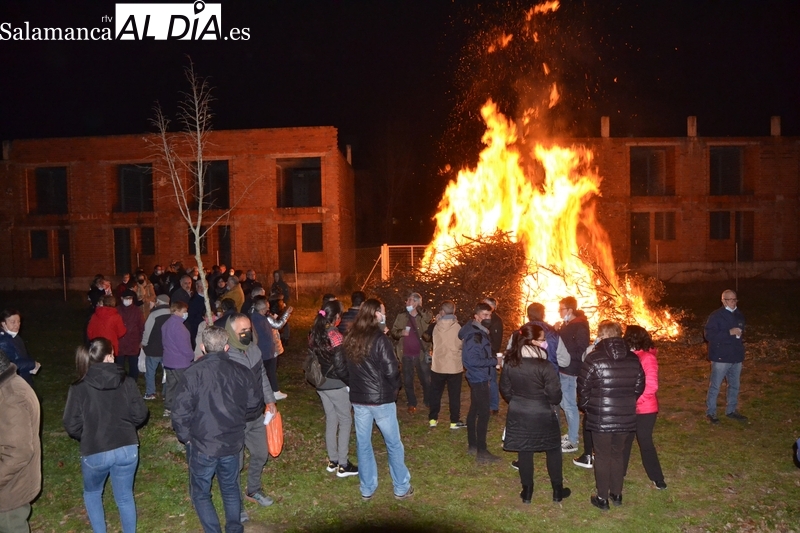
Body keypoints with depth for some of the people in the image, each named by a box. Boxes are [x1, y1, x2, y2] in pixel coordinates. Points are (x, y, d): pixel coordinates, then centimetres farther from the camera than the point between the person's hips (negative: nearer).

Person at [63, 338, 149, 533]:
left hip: (95, 453, -1)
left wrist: (87, 437, 12)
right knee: (125, 497, 19)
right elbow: (140, 414, -3)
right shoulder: (127, 382, -7)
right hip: (127, 450, 1)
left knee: (92, 493, 27)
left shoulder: (79, 388, -10)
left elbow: (72, 426, -8)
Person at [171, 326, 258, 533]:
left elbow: (180, 412, -18)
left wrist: (185, 436, 0)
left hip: (203, 445, -3)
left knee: (201, 493, 17)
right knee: (230, 488, 24)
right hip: (232, 443, 4)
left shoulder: (193, 373, -18)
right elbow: (254, 403, 3)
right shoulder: (240, 371, -7)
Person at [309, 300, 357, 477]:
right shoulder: (335, 336, -20)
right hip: (336, 384, -7)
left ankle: (333, 461, 27)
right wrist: (351, 382, -7)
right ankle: (343, 465, 9)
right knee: (345, 421, 5)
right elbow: (340, 366, -19)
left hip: (321, 384, 7)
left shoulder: (314, 334, 2)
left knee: (331, 420, 18)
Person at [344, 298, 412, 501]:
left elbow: (348, 368, 9)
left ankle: (367, 489, 23)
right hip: (381, 398, -5)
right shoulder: (380, 339, -16)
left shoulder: (350, 338, 2)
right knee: (393, 444, 10)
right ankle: (401, 488, 19)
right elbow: (391, 370, -16)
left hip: (358, 398, 5)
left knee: (363, 444, 13)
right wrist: (395, 388, 0)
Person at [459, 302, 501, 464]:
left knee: (475, 410, 17)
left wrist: (492, 359, 2)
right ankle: (481, 452, -2)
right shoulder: (474, 336, -22)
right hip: (479, 378, -11)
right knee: (484, 413, -7)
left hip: (477, 377, 11)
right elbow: (472, 360, -27)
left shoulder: (479, 332, 10)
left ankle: (472, 445, 28)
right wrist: (494, 361, -21)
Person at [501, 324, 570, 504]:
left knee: (524, 451, 15)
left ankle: (527, 491, 25)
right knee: (553, 450, 16)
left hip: (518, 414, 4)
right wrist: (553, 404, 7)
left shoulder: (509, 362, -7)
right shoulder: (544, 366, -22)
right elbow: (554, 394, -15)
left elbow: (505, 388, 4)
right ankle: (557, 490, 27)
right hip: (542, 414, -4)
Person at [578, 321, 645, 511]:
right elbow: (639, 387, 7)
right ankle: (617, 494, 31)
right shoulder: (633, 359, 1)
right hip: (625, 417, 4)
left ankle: (602, 498, 17)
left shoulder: (594, 358, -14)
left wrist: (587, 407, 7)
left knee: (602, 456, 8)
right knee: (618, 454, 19)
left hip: (600, 417, -4)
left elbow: (583, 388, -10)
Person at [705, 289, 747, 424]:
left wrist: (740, 334, 6)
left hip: (736, 357, 7)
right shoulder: (716, 316, -10)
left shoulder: (739, 315, 11)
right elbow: (709, 335, -19)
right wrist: (730, 332, -23)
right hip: (720, 357, -7)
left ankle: (731, 411, 30)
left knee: (734, 386, 16)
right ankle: (710, 413, 9)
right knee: (715, 386, -1)